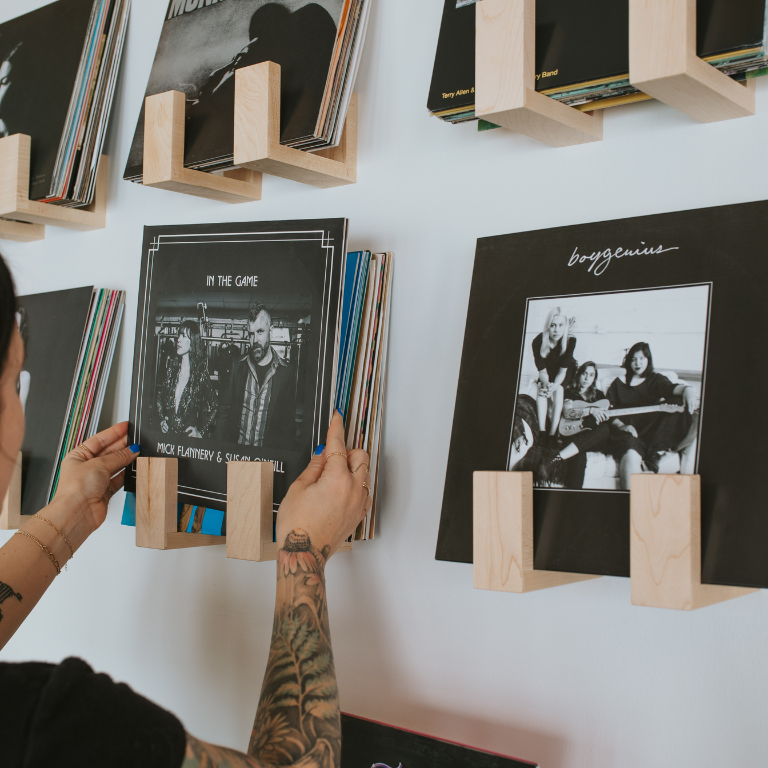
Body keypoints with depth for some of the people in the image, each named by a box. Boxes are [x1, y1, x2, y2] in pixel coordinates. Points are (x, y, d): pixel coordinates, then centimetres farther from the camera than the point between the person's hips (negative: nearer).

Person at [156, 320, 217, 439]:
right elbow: (160, 393, 17)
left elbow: (212, 408, -4)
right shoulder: (171, 364, 5)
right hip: (168, 432, 4)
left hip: (189, 434, -4)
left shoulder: (202, 372, -8)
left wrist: (201, 433, -9)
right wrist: (161, 418, 7)